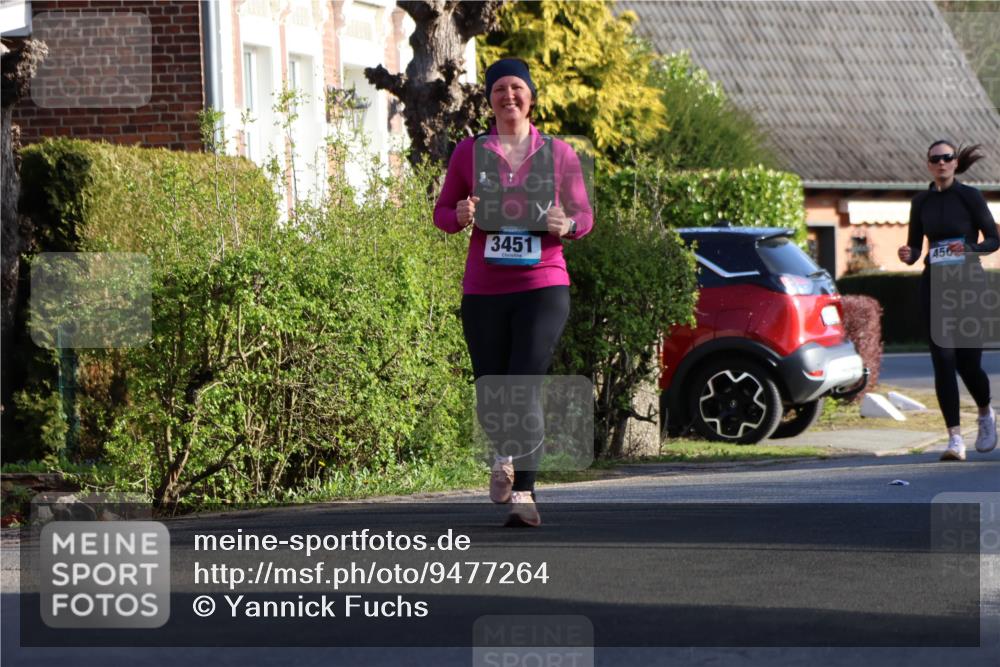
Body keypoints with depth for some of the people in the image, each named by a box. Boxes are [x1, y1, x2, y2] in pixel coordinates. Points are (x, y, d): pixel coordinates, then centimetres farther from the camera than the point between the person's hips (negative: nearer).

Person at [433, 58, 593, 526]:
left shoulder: (558, 153, 6)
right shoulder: (469, 152, 7)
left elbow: (584, 215, 10)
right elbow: (442, 212, 12)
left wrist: (567, 225, -12)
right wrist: (460, 216, -11)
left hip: (542, 286, -2)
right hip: (483, 291, 2)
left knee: (526, 388, -16)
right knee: (490, 398, 6)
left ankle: (523, 493, -14)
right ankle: (505, 455, 37)